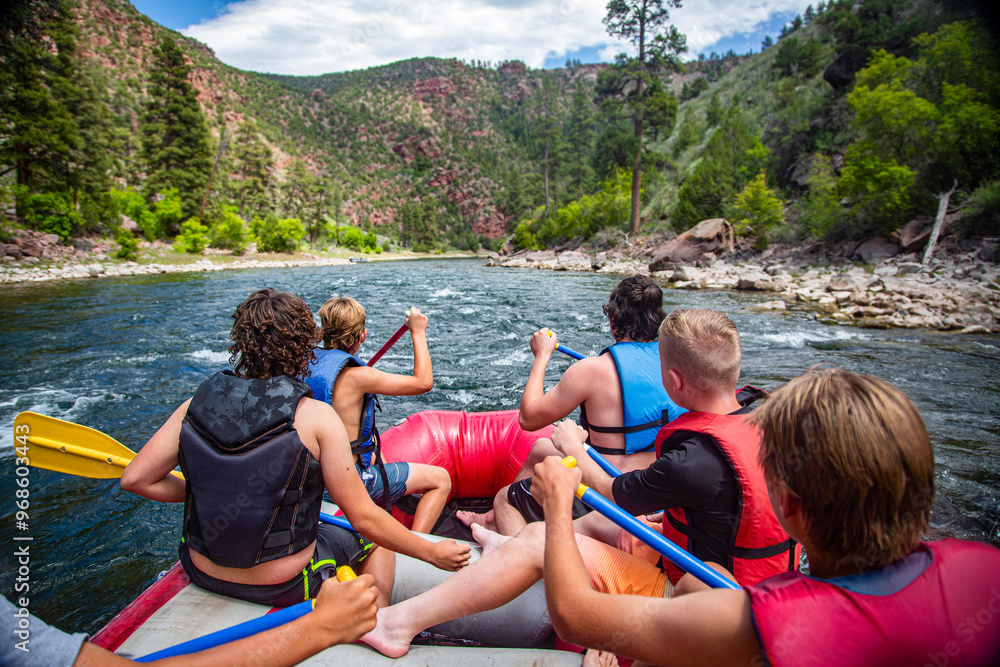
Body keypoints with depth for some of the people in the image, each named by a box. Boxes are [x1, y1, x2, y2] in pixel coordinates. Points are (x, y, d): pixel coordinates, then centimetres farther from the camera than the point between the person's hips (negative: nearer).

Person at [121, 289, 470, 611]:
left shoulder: (197, 404, -11)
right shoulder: (315, 417, -24)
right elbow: (364, 518, -21)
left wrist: (206, 494, 8)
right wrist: (431, 552, -8)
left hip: (202, 573, 5)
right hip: (283, 585, -5)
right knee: (375, 541, 20)